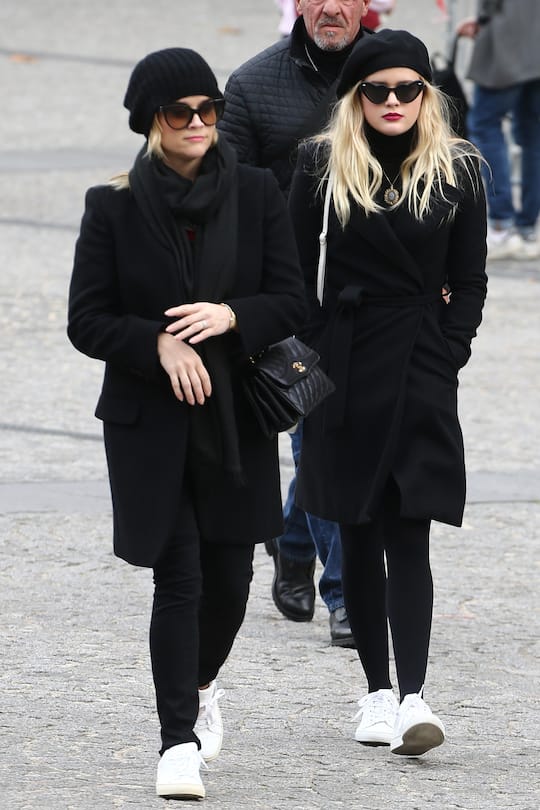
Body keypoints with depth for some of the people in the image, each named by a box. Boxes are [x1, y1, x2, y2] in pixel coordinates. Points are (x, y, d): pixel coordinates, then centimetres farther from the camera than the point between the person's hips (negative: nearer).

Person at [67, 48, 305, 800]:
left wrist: (230, 317, -19)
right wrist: (159, 344, -19)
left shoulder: (257, 194, 1)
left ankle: (200, 683, 38)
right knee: (178, 577, -8)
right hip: (150, 422, -2)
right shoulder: (113, 207, -4)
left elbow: (292, 301, 0)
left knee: (229, 576, 8)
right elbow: (86, 321, -3)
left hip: (238, 419, 2)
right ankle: (179, 740, -4)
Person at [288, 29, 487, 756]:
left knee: (408, 533, -9)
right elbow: (298, 269, 3)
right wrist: (309, 358, -4)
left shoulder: (457, 171, 2)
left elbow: (469, 281, 6)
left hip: (419, 369, -1)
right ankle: (377, 691, 15)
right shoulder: (323, 166, 1)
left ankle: (413, 696, -15)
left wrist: (446, 356, -4)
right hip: (344, 365, 1)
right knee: (359, 537, 7)